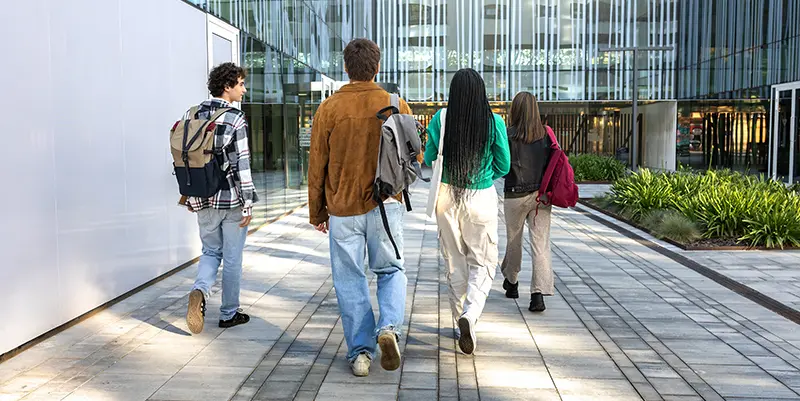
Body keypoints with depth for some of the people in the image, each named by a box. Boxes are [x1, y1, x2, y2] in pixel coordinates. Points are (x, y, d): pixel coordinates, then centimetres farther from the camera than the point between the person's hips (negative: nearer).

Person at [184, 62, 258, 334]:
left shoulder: (192, 115, 5)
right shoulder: (235, 119, -13)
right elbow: (241, 164, -16)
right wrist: (248, 204, -11)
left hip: (203, 199, 5)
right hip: (231, 199, -5)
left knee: (210, 252, 19)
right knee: (232, 258, 9)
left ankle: (200, 291, -8)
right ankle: (229, 314, 19)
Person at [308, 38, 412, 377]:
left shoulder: (329, 108, -3)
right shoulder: (396, 104, -1)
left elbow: (317, 165, 0)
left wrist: (317, 212, 10)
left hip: (342, 209, 0)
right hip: (385, 204, 1)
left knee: (350, 281, 9)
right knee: (391, 270, 17)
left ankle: (360, 352, 11)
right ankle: (389, 327, -5)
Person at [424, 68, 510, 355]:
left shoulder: (440, 119, -7)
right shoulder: (494, 122, -9)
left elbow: (429, 159, 2)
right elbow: (504, 166, -1)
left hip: (448, 197, 2)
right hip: (482, 198, -2)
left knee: (455, 263, 16)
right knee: (483, 262, 10)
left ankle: (461, 324, 26)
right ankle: (470, 315, -13)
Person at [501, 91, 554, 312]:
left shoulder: (509, 135, -9)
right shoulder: (545, 134, 0)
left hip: (515, 195, -2)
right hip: (541, 195, 2)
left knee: (513, 241, 17)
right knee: (541, 244, 0)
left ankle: (511, 281, 37)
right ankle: (539, 294, -10)